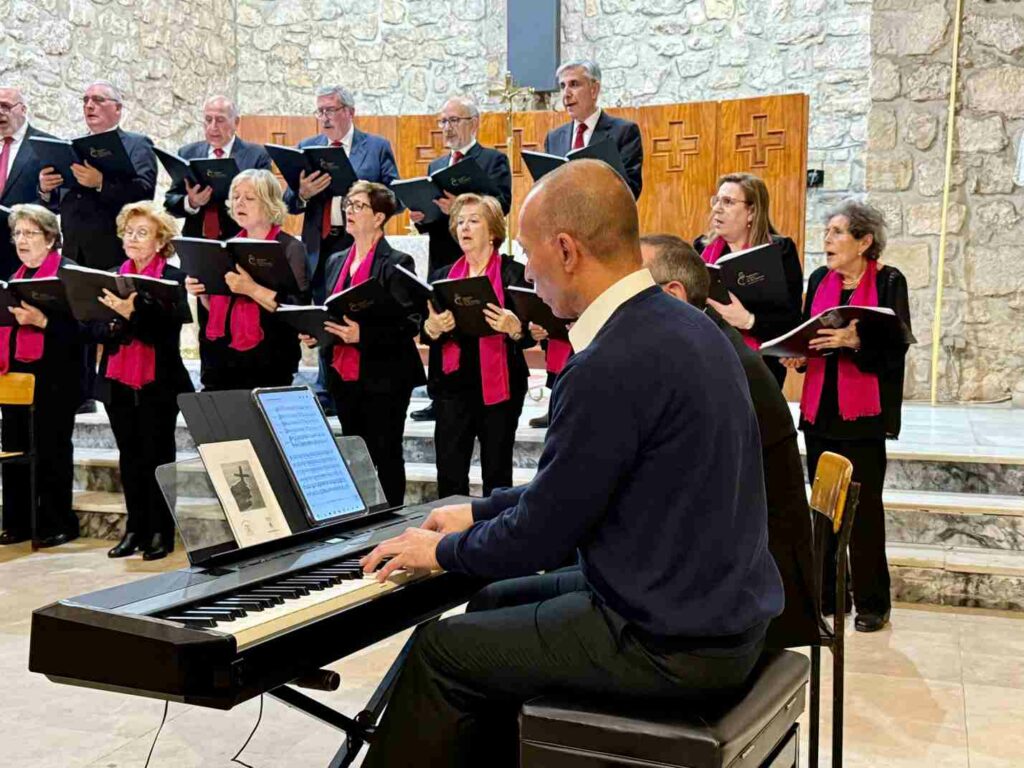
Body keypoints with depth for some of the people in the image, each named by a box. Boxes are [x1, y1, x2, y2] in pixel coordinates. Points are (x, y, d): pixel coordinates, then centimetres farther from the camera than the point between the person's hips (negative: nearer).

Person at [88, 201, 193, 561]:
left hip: (158, 383, -5)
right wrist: (114, 327, -13)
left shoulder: (174, 279, -5)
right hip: (118, 382, 5)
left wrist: (132, 314, -28)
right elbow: (94, 328, 7)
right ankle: (135, 528, 18)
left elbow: (167, 329, -15)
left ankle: (161, 532, 9)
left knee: (157, 457, 1)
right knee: (129, 457, 10)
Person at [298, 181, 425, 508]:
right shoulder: (336, 261, 14)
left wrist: (363, 334, -26)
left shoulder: (397, 263, -8)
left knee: (385, 457, 1)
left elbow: (410, 323, -14)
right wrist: (314, 333, 3)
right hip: (344, 375, 7)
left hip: (382, 377, -7)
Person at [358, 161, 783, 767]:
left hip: (672, 646, -9)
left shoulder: (611, 366, -25)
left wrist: (442, 550, 1)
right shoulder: (687, 326, 6)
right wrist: (480, 512, 18)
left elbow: (539, 537, -17)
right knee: (494, 607, 22)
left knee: (440, 650, 3)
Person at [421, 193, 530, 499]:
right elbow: (426, 335, 10)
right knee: (449, 475, 0)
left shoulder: (515, 273, 0)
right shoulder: (443, 276, 13)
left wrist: (514, 327, -25)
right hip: (453, 385, 3)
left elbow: (530, 337, -4)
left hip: (500, 387, -3)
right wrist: (432, 328, -13)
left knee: (497, 473, 4)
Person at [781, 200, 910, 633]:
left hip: (864, 413, -5)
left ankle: (871, 602, 12)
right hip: (819, 408, 5)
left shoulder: (889, 281, -4)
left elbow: (896, 348, -11)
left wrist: (855, 341, -26)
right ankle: (824, 594, 20)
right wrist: (799, 355, -2)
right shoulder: (819, 280, 10)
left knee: (864, 507, -1)